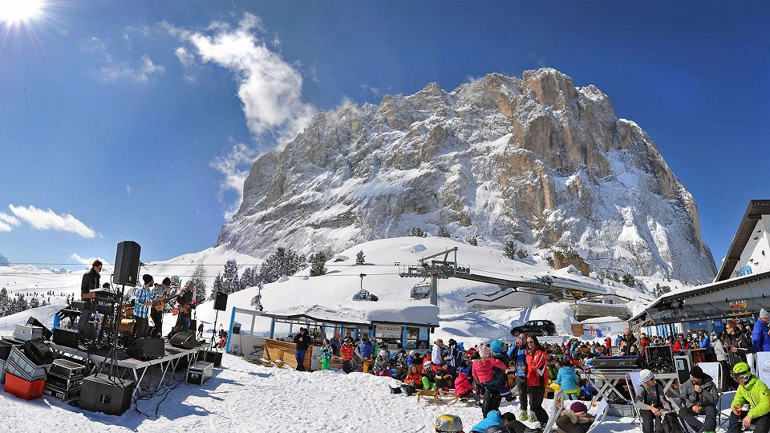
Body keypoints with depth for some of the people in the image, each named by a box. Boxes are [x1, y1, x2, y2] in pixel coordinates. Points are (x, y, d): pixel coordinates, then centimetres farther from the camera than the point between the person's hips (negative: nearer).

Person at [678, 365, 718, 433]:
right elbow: (683, 397, 0)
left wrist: (702, 391, -25)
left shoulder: (710, 384, -10)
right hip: (693, 407, 2)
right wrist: (692, 406, -16)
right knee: (682, 411, -25)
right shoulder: (687, 383, -3)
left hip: (707, 406, -2)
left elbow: (715, 400, -16)